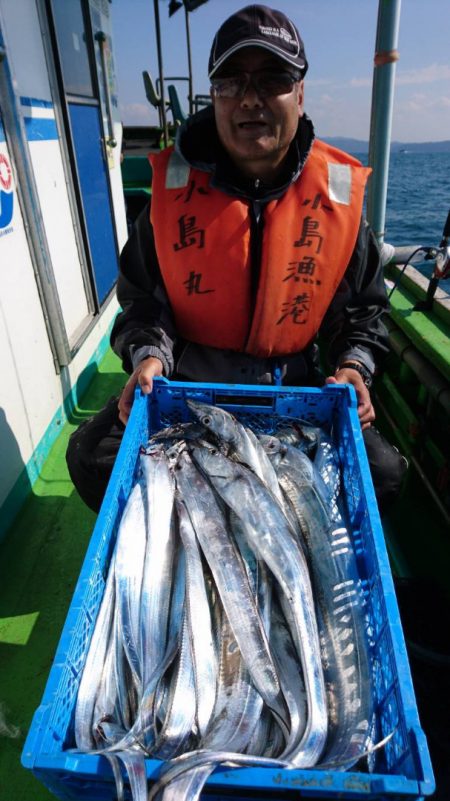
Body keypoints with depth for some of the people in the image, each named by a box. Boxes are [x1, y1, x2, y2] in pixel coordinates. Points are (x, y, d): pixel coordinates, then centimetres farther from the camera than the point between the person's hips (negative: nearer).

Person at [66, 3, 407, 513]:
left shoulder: (338, 194, -4)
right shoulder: (175, 186, -5)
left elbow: (364, 306, 7)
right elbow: (142, 296, 2)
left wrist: (353, 365, -11)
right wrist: (149, 354, -17)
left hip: (295, 388, 1)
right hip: (186, 382, 1)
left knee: (380, 472, -14)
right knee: (93, 457, -14)